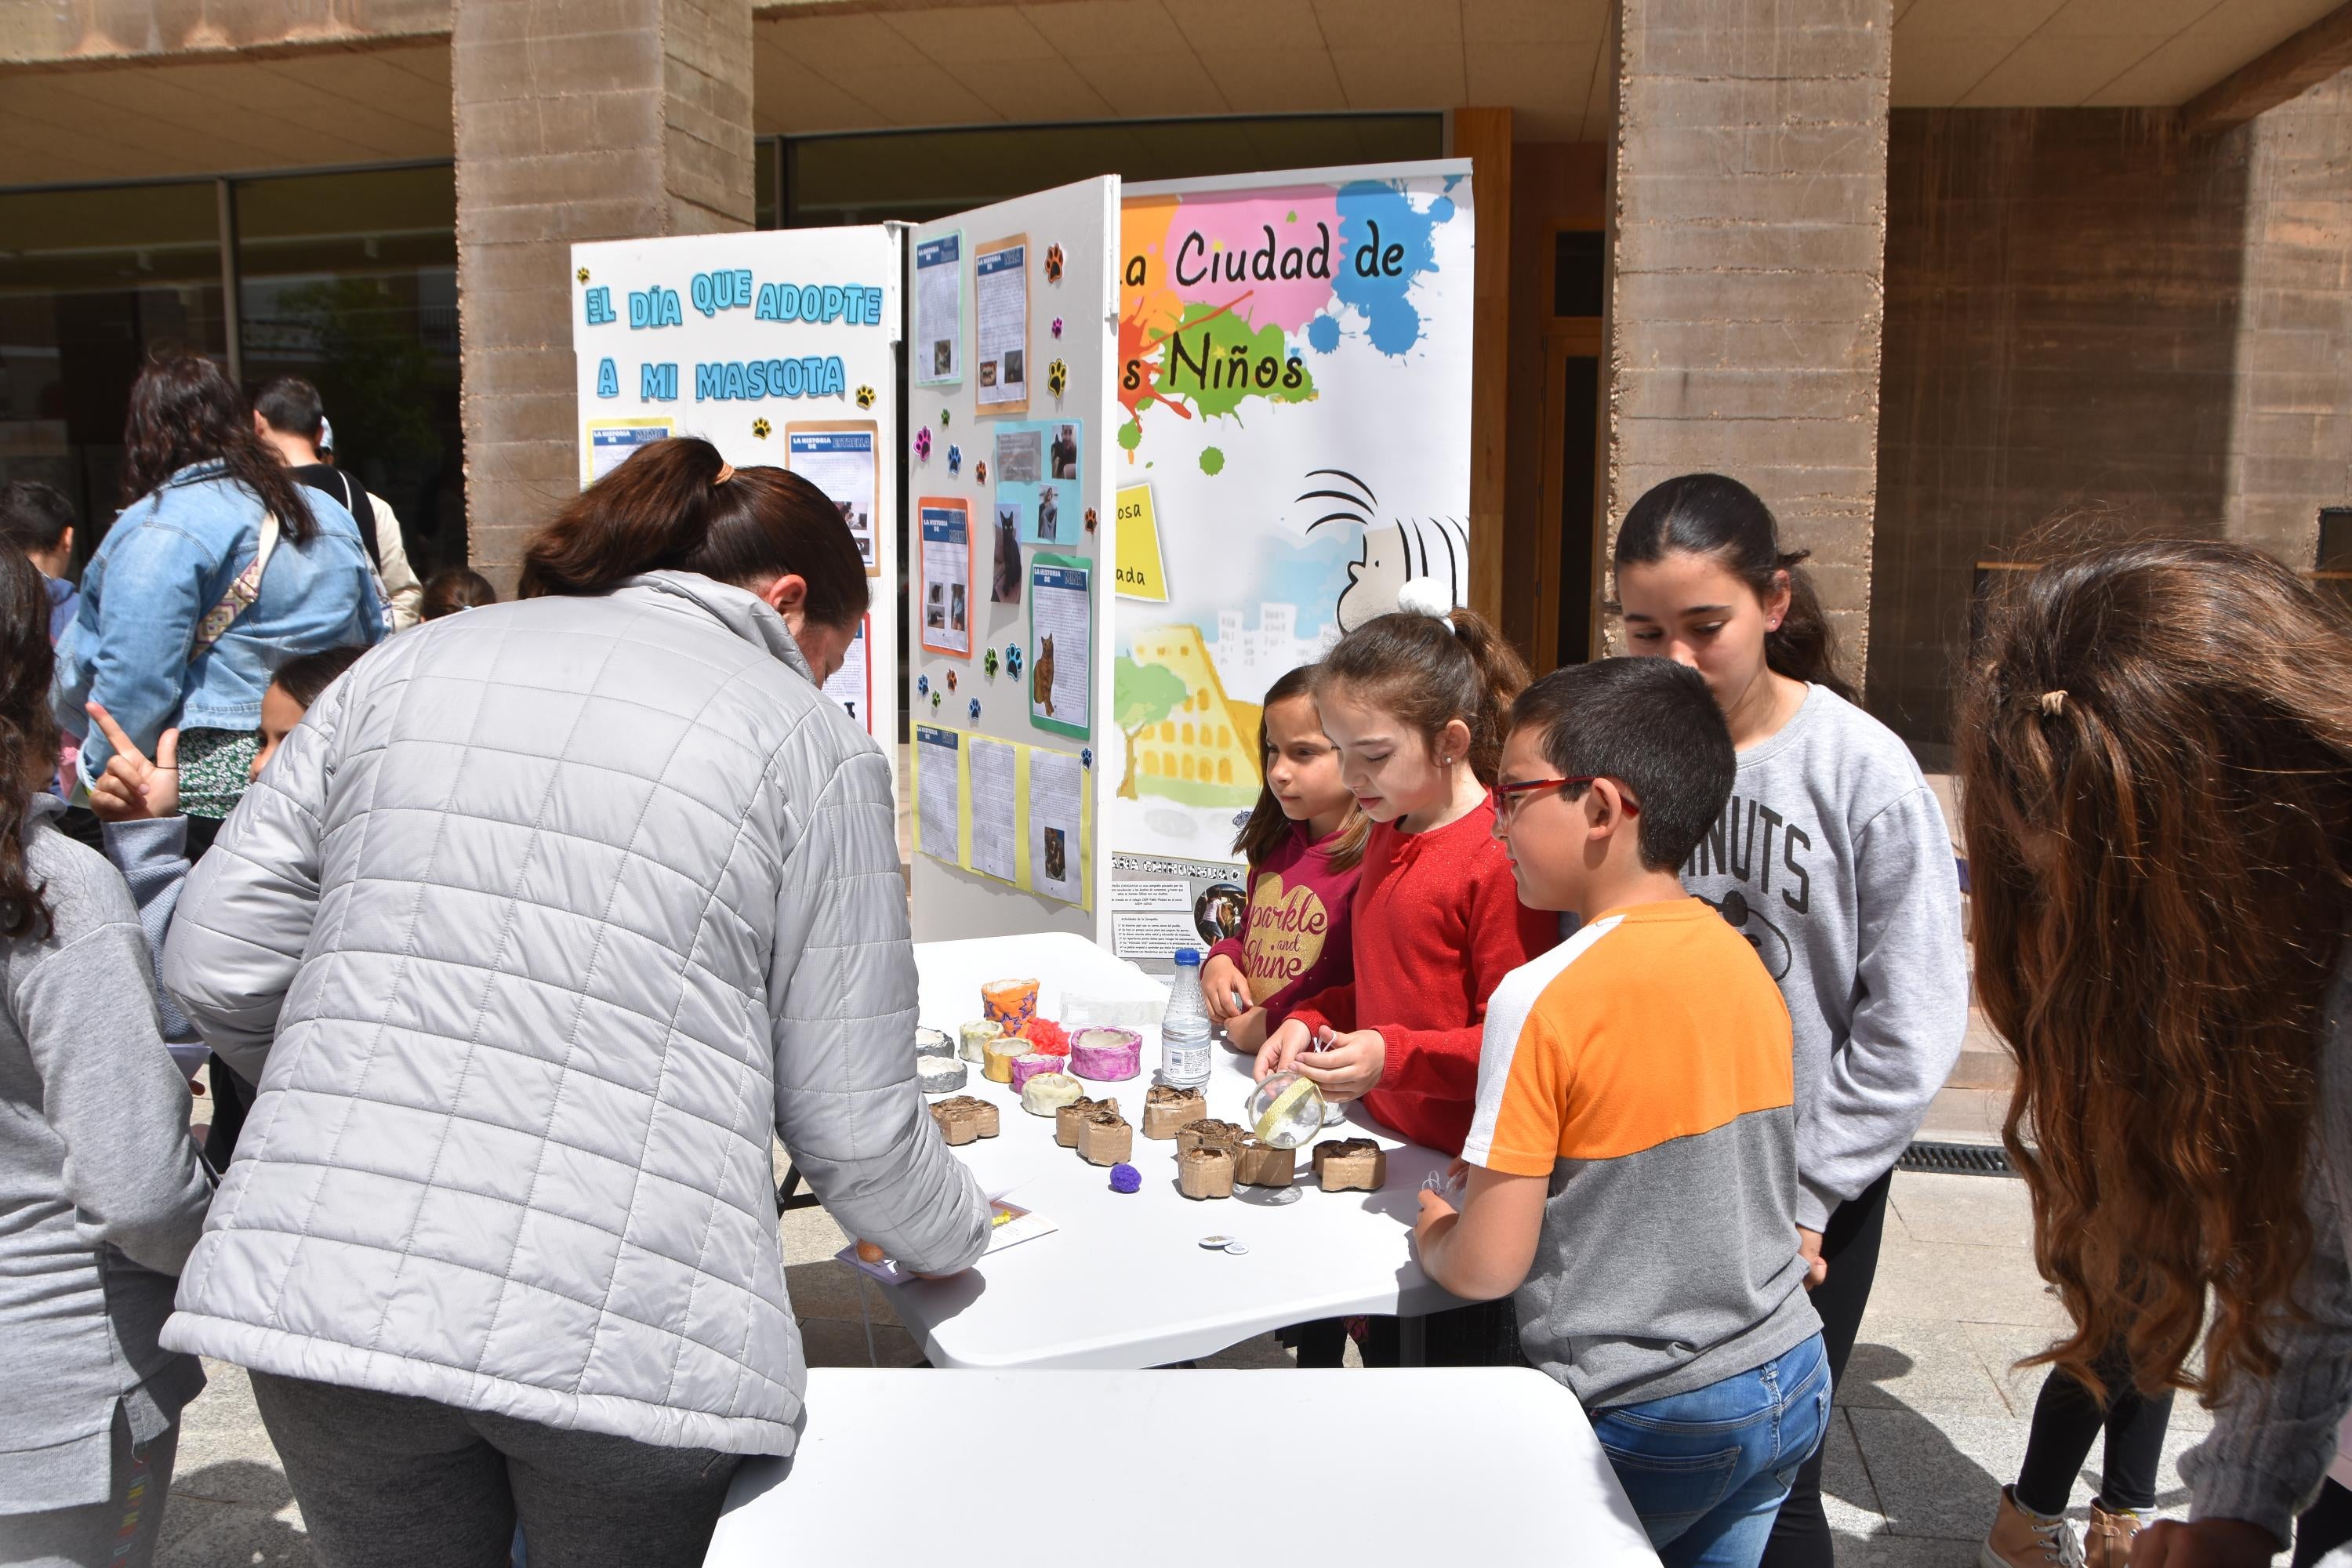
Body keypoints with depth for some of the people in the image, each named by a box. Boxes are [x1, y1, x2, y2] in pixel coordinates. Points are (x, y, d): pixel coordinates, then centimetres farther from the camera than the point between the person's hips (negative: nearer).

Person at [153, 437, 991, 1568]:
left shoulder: (406, 667, 11)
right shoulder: (810, 745, 0)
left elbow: (215, 970, 9)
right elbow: (852, 1124, -2)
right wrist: (952, 1237, 18)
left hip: (325, 1292, 4)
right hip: (625, 1335, -3)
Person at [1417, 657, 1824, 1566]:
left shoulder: (1542, 1000, -22)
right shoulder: (1746, 963, -1)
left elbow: (1488, 1266, -19)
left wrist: (1432, 1235, 2)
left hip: (1643, 1423, -6)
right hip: (1791, 1385, 6)